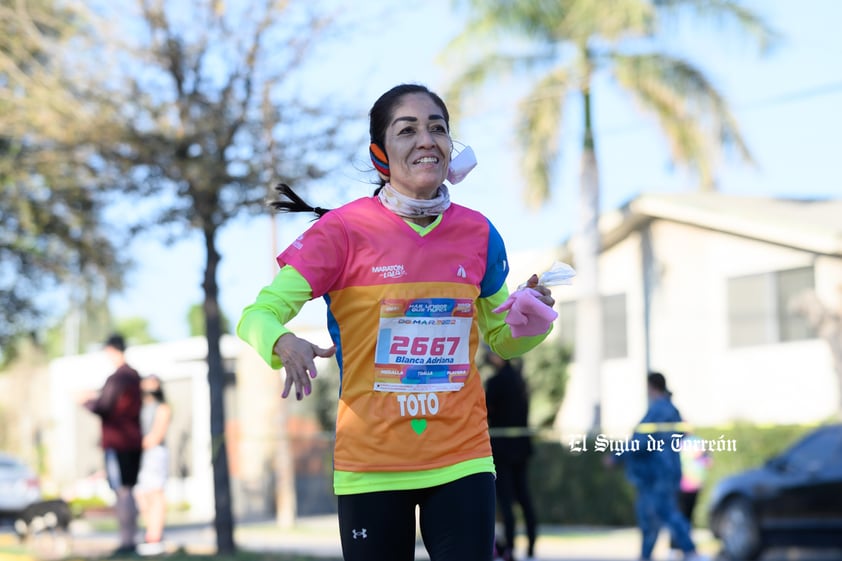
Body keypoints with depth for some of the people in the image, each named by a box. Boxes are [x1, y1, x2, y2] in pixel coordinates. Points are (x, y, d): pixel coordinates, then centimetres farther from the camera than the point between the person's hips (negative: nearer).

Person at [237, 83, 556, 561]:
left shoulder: (479, 234, 3)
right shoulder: (344, 230, -8)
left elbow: (500, 337, 16)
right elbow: (257, 316, -10)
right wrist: (284, 344, -33)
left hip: (462, 459, 2)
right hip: (371, 464, -2)